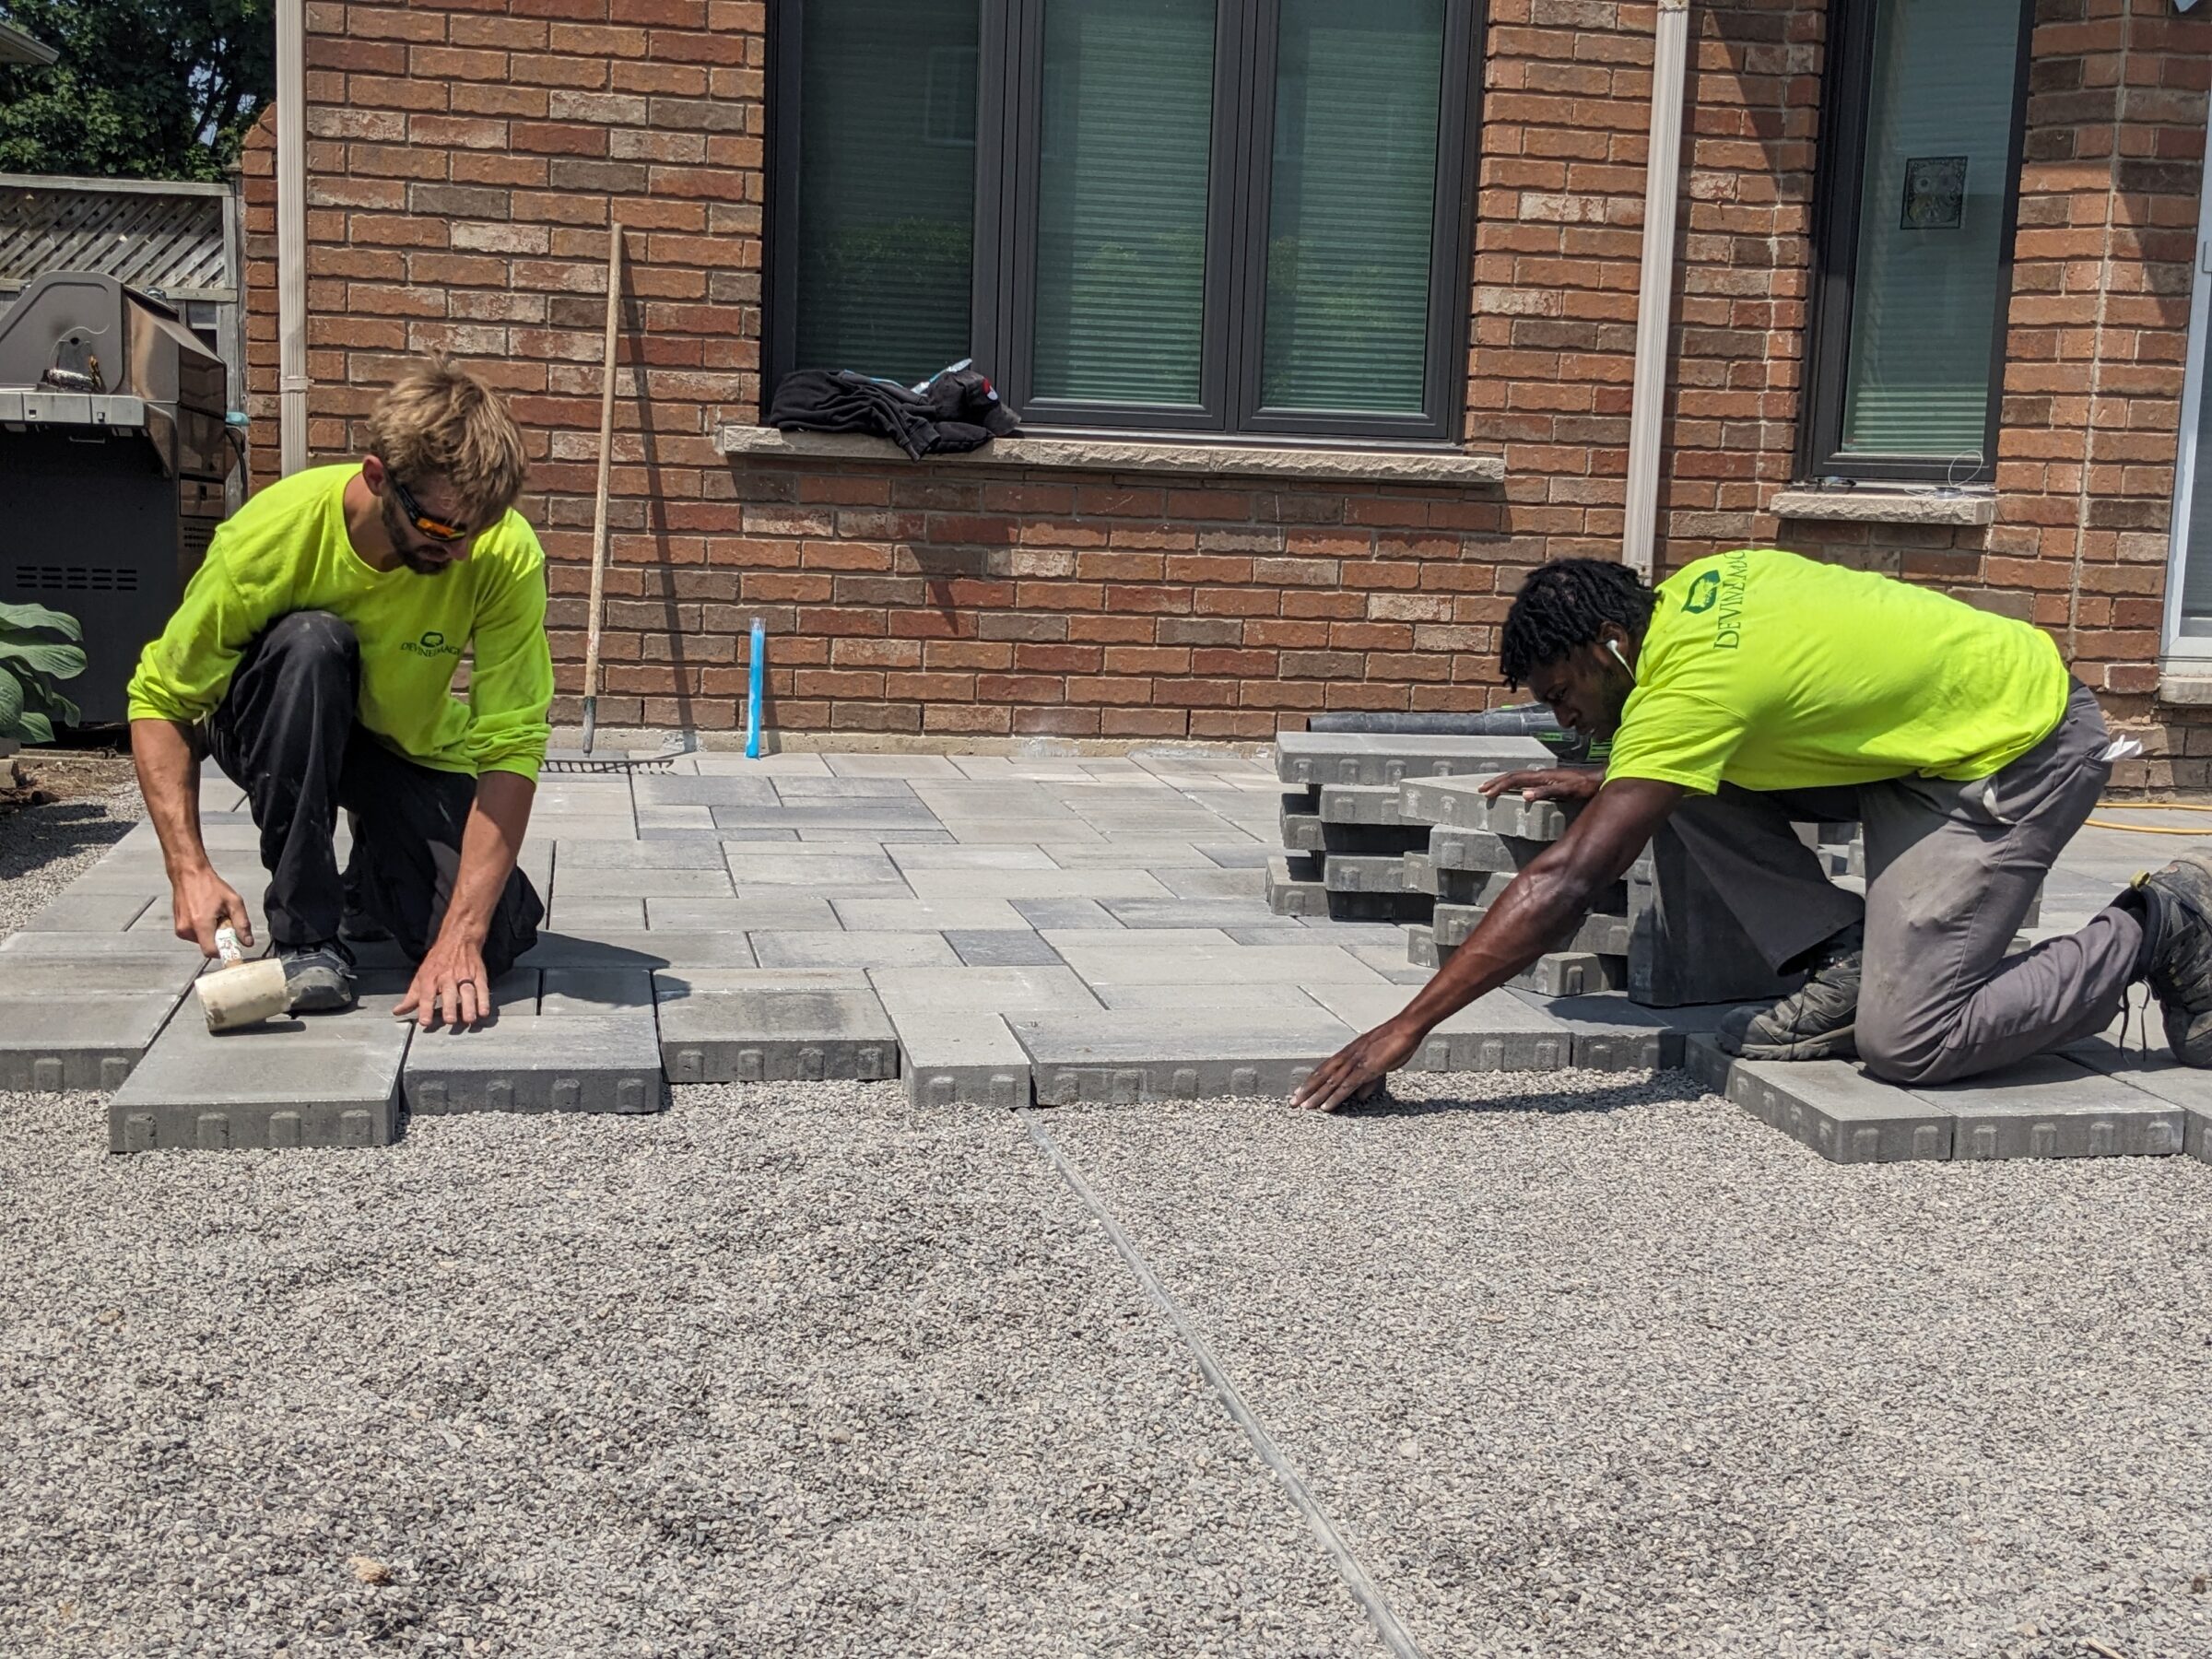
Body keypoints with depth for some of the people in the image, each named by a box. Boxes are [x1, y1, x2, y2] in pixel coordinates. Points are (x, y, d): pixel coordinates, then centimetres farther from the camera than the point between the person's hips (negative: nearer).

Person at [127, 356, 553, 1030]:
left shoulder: (507, 555, -28)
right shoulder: (273, 534, -29)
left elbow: (511, 749, -31)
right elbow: (160, 702, -19)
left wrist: (462, 935, -39)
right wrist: (190, 868, -32)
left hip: (415, 750, 1)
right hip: (278, 736, -1)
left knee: (495, 941, -23)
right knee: (309, 642, -36)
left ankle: (370, 885, 13)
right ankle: (304, 928, -22)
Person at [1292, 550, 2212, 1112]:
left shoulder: (1687, 685, -29)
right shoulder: (1695, 589, -3)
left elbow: (1564, 882, -33)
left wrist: (1407, 1026, -33)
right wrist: (1602, 785, 8)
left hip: (2029, 750, -9)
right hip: (1926, 730, 9)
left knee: (1906, 1044, -15)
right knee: (1691, 782, -3)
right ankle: (1844, 967, 2)